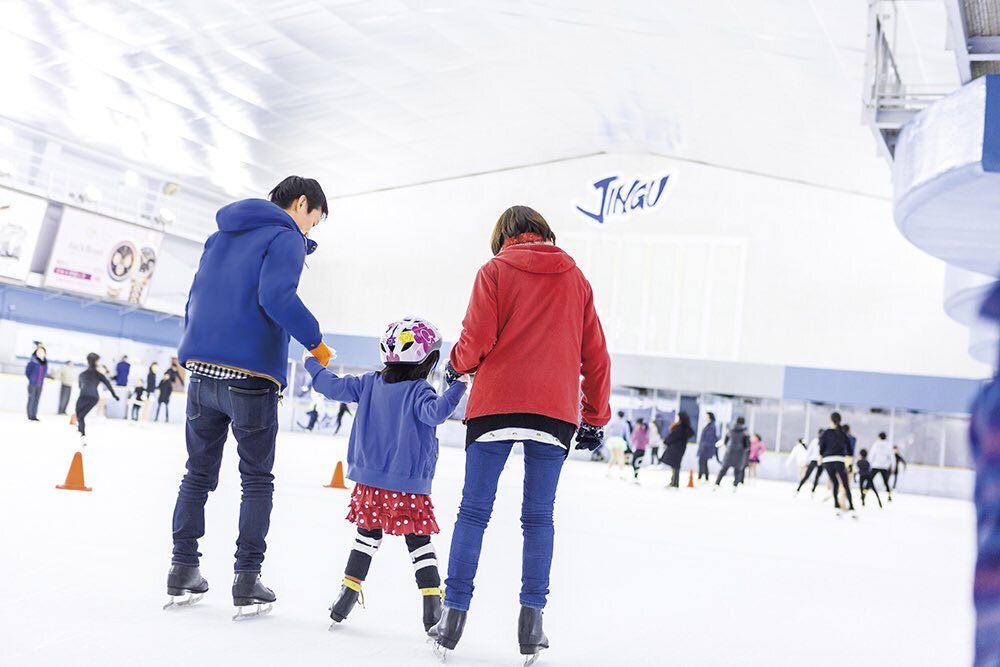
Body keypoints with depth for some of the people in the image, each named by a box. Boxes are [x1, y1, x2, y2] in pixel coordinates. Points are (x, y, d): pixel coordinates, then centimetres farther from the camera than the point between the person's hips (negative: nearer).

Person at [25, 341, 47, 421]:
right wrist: (31, 379, 2)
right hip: (32, 384, -5)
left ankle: (34, 416, 13)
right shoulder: (33, 360, -10)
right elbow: (27, 370, -4)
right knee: (31, 399, 0)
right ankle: (30, 416, 6)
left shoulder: (45, 361, 5)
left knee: (37, 400, 8)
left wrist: (41, 378, 11)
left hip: (40, 384, 5)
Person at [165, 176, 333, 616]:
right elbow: (276, 296, -22)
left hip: (201, 372, 6)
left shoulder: (219, 237, 19)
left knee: (198, 472, 14)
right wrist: (315, 340, -12)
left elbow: (195, 300, 21)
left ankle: (183, 572, 16)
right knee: (257, 479, 4)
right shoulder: (286, 238, -4)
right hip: (250, 377, -6)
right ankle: (247, 583, 3)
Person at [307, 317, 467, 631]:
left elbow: (333, 386, 11)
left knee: (368, 535, 19)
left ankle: (349, 589, 17)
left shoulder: (369, 383, 4)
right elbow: (434, 413, -30)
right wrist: (457, 387, -32)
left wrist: (313, 363, 27)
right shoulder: (418, 390, -12)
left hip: (369, 481, 4)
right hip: (409, 485, -4)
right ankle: (432, 605, 2)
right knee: (419, 541, 5)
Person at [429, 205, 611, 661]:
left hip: (496, 404, -2)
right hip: (554, 412, 2)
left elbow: (476, 341, -5)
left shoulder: (495, 271, 5)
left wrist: (457, 366, 17)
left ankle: (454, 616, 4)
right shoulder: (575, 278, 14)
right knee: (538, 518, 8)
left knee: (473, 513, 4)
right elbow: (595, 355, 12)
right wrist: (595, 417, 19)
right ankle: (531, 622, 5)